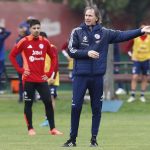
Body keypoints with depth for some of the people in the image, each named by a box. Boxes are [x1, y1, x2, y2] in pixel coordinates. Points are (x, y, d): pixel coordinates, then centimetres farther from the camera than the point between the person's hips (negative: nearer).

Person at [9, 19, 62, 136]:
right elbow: (12, 56, 1)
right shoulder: (24, 42, -3)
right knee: (28, 103, 3)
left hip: (41, 79, 2)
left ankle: (53, 128, 3)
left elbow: (53, 57, 14)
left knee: (48, 102, -3)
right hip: (28, 79, -2)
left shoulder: (45, 42, 5)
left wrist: (49, 73, 5)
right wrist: (20, 70, -5)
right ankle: (30, 128, 13)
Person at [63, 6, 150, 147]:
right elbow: (71, 51, -2)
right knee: (76, 107, -2)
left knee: (97, 108, 6)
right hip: (80, 75, -1)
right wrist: (87, 53, -15)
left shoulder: (105, 33, 5)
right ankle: (72, 138, 7)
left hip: (97, 77, 1)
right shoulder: (77, 32, 2)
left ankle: (94, 138, 16)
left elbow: (122, 35, 4)